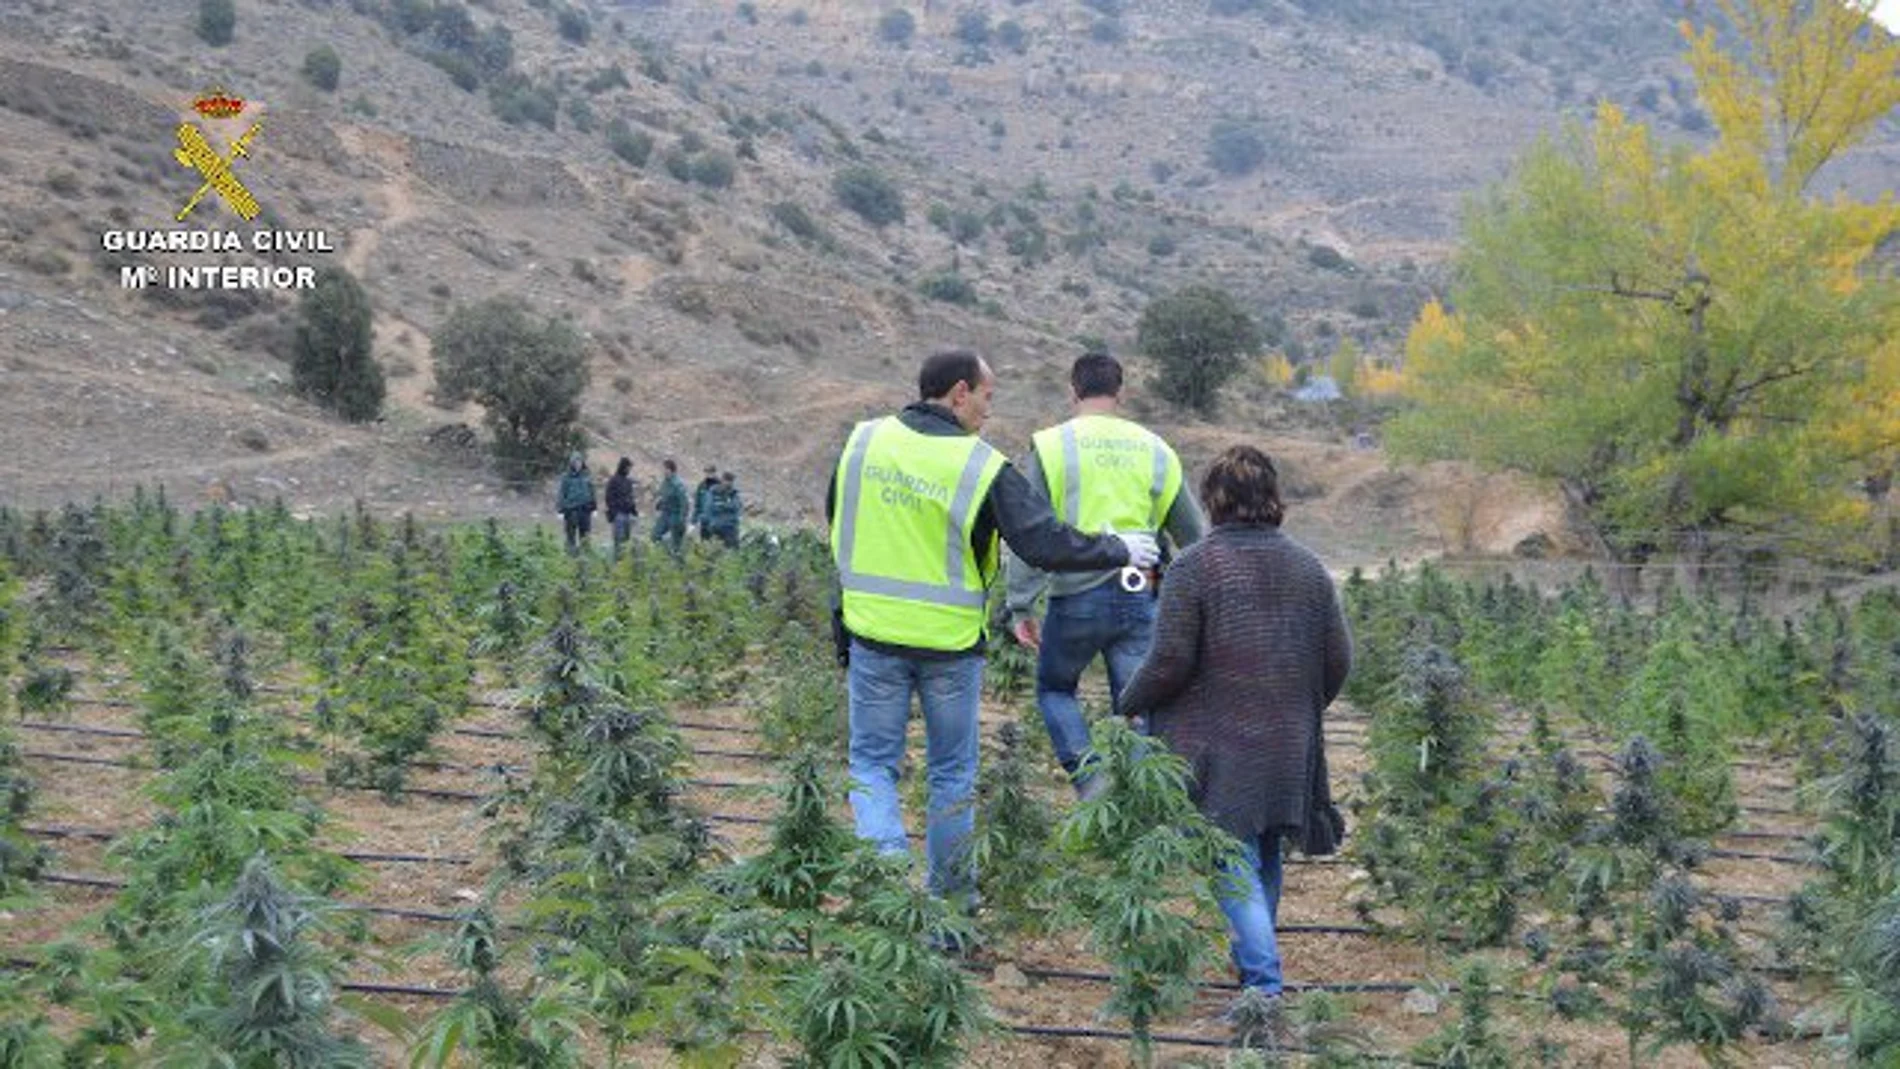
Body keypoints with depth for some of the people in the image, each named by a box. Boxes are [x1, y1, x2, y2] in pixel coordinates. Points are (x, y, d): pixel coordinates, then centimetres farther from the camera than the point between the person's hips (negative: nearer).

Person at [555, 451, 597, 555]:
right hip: (571, 510, -3)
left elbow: (592, 493, 12)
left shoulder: (587, 476, 6)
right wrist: (561, 511, -6)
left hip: (585, 510, 3)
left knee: (585, 537, 5)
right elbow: (561, 495, -3)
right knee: (571, 536, 0)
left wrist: (593, 510, 10)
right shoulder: (566, 477, -4)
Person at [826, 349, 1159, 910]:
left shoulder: (864, 441, -2)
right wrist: (1119, 550, 0)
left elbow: (836, 522, 11)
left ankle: (885, 856, -11)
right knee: (952, 773, 16)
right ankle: (952, 896, 26)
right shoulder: (984, 468, -14)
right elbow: (1047, 544, -15)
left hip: (873, 635, 2)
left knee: (872, 762, 14)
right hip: (950, 642, -1)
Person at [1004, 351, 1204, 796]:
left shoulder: (1051, 446, -3)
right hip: (1140, 597, 3)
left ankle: (1089, 779, 2)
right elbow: (1192, 536, 14)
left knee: (1054, 688, 19)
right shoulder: (1155, 450, 9)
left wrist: (1021, 607, -3)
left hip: (1077, 596, -2)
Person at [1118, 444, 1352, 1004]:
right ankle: (1253, 960, 34)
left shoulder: (1195, 566, -11)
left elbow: (1169, 663, -14)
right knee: (1266, 857, 20)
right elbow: (1339, 660, 7)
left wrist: (1129, 704, 4)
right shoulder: (1307, 567, 5)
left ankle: (1263, 983, -10)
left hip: (1219, 748, -5)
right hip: (1289, 748, 6)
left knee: (1235, 864, -3)